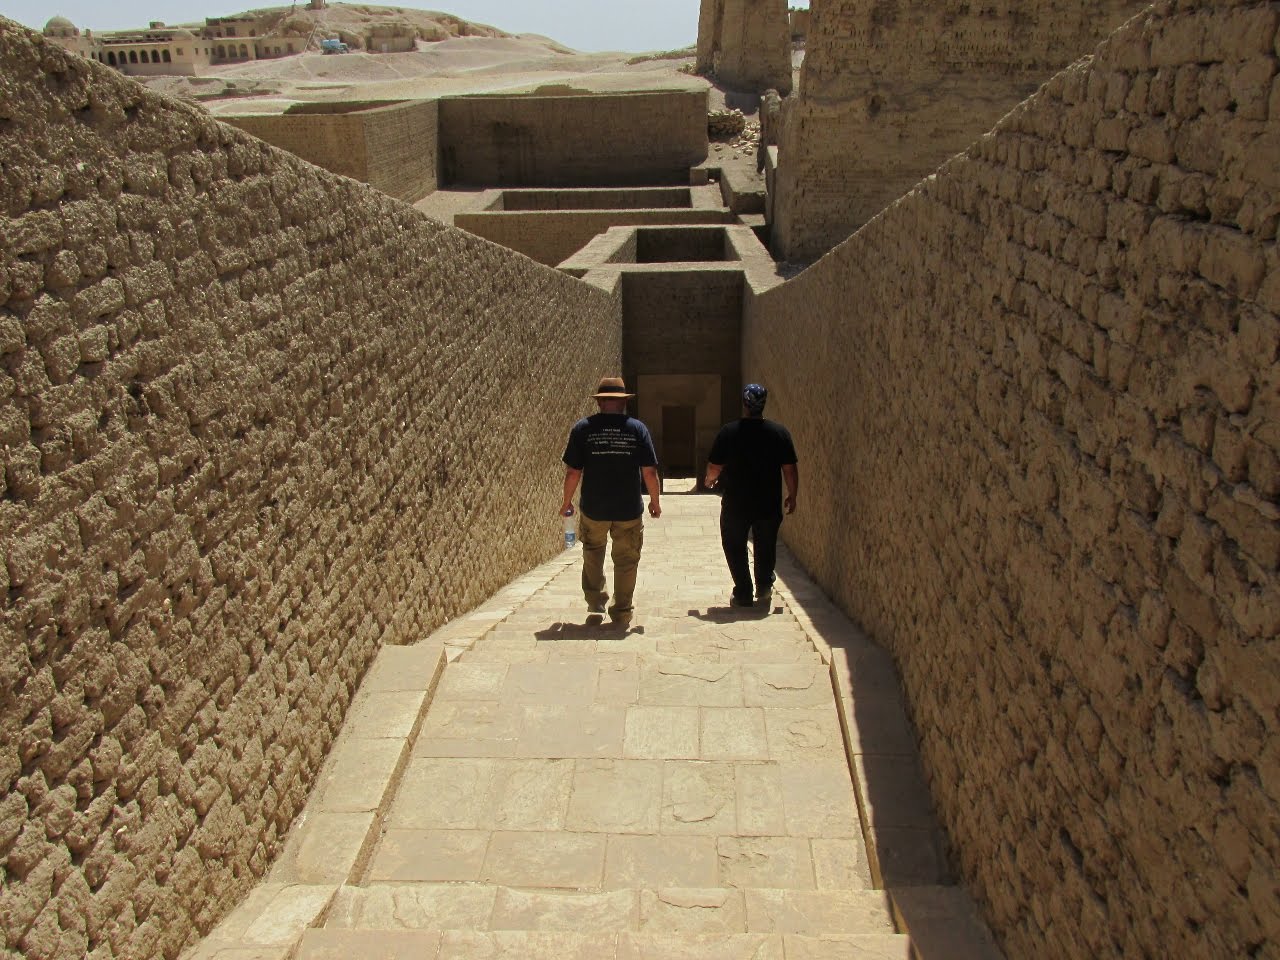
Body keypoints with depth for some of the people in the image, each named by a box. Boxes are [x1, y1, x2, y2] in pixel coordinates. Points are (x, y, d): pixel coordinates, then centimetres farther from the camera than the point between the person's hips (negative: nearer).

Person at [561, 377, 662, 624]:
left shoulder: (582, 428, -6)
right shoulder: (637, 429, -5)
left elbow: (573, 472, -5)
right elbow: (650, 472, -6)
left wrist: (566, 503, 9)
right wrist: (656, 501, 8)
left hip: (593, 508, 1)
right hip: (629, 510, 0)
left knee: (593, 551, 25)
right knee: (626, 561, 12)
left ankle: (595, 600, 26)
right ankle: (622, 613, 18)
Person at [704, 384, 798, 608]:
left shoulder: (728, 432, -9)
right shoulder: (779, 432, -6)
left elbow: (714, 467, -5)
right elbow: (790, 469, -3)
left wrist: (709, 480, 17)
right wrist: (792, 496, 10)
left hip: (736, 505, -1)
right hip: (769, 504, 1)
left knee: (735, 548, 13)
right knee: (766, 548, 18)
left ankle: (743, 594, 13)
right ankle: (764, 590, 18)